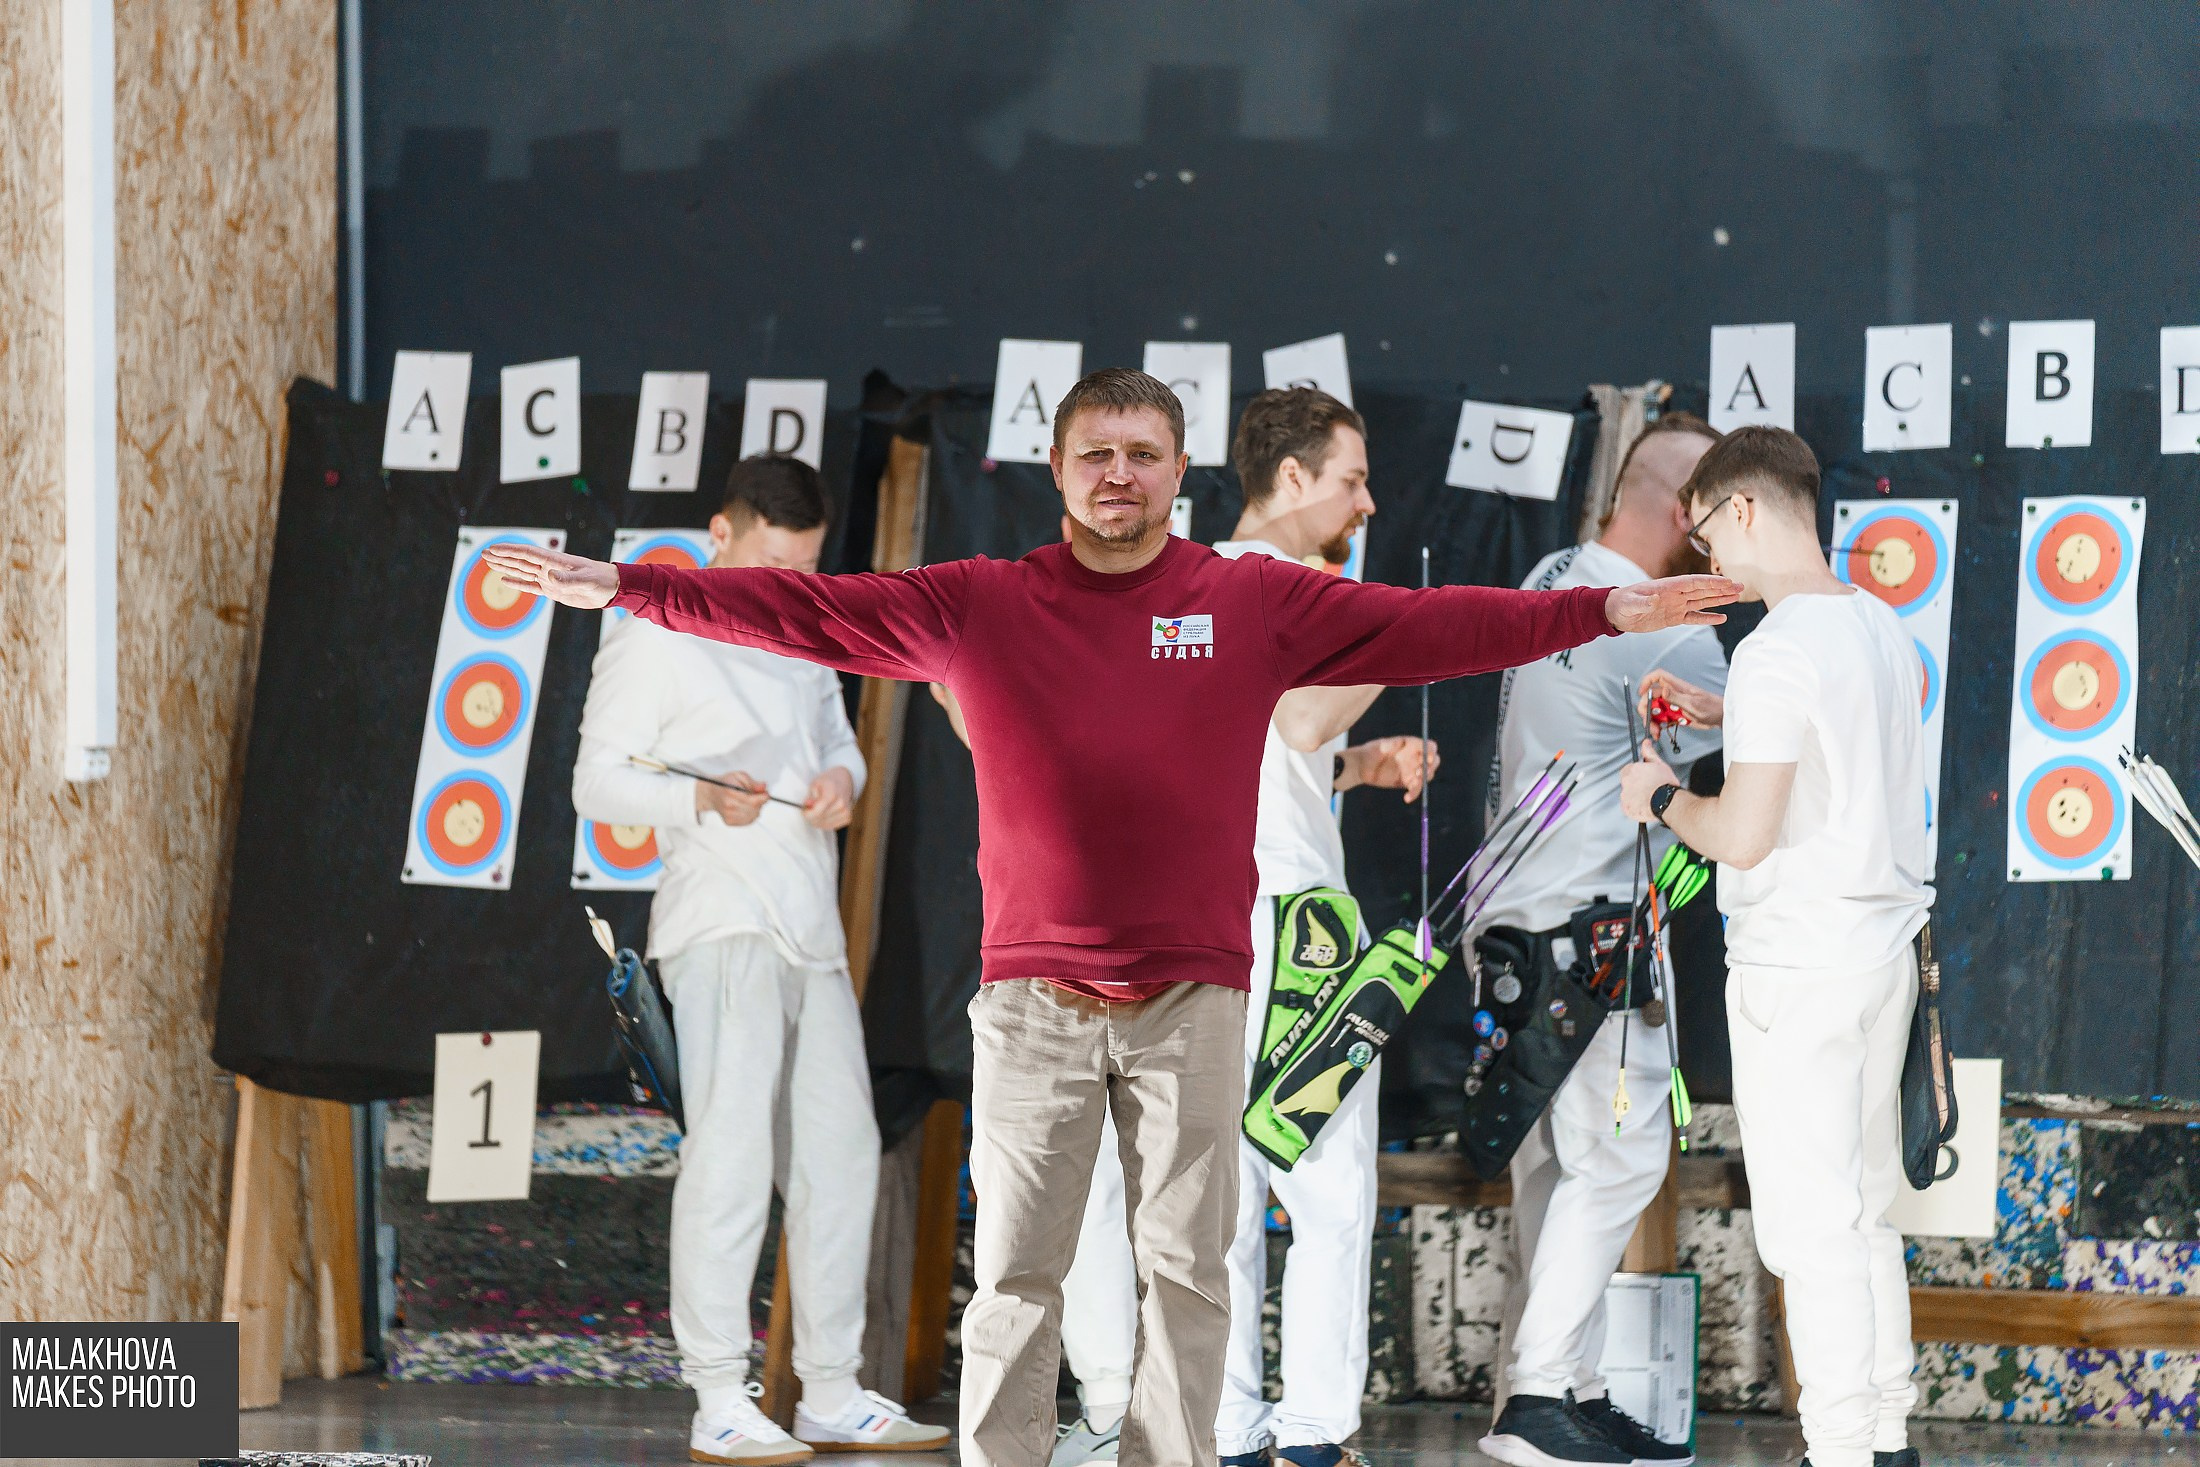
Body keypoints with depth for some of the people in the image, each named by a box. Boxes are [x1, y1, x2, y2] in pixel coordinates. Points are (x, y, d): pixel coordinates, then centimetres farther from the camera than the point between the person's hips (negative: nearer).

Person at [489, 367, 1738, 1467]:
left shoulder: (1258, 605, 3)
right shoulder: (978, 607, 3)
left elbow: (1434, 627, 1)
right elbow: (800, 608, 3)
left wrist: (1605, 613, -6)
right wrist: (625, 588, -2)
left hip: (1194, 995, 0)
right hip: (1033, 997, 0)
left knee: (1189, 1268, 5)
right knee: (1016, 1272, 1)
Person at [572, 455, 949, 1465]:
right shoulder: (654, 639, -3)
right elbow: (597, 782, -5)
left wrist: (842, 777, 3)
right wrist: (702, 799, -24)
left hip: (812, 929, 8)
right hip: (724, 925, -8)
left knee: (838, 1152, 9)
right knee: (732, 1145, -15)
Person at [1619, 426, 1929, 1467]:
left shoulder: (1776, 651, -18)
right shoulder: (1881, 628, 9)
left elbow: (1744, 835, -20)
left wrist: (1661, 798, -3)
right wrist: (1718, 711, 26)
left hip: (1797, 970, -9)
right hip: (1885, 950, 9)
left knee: (1811, 1225, -4)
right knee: (1866, 1208, 16)